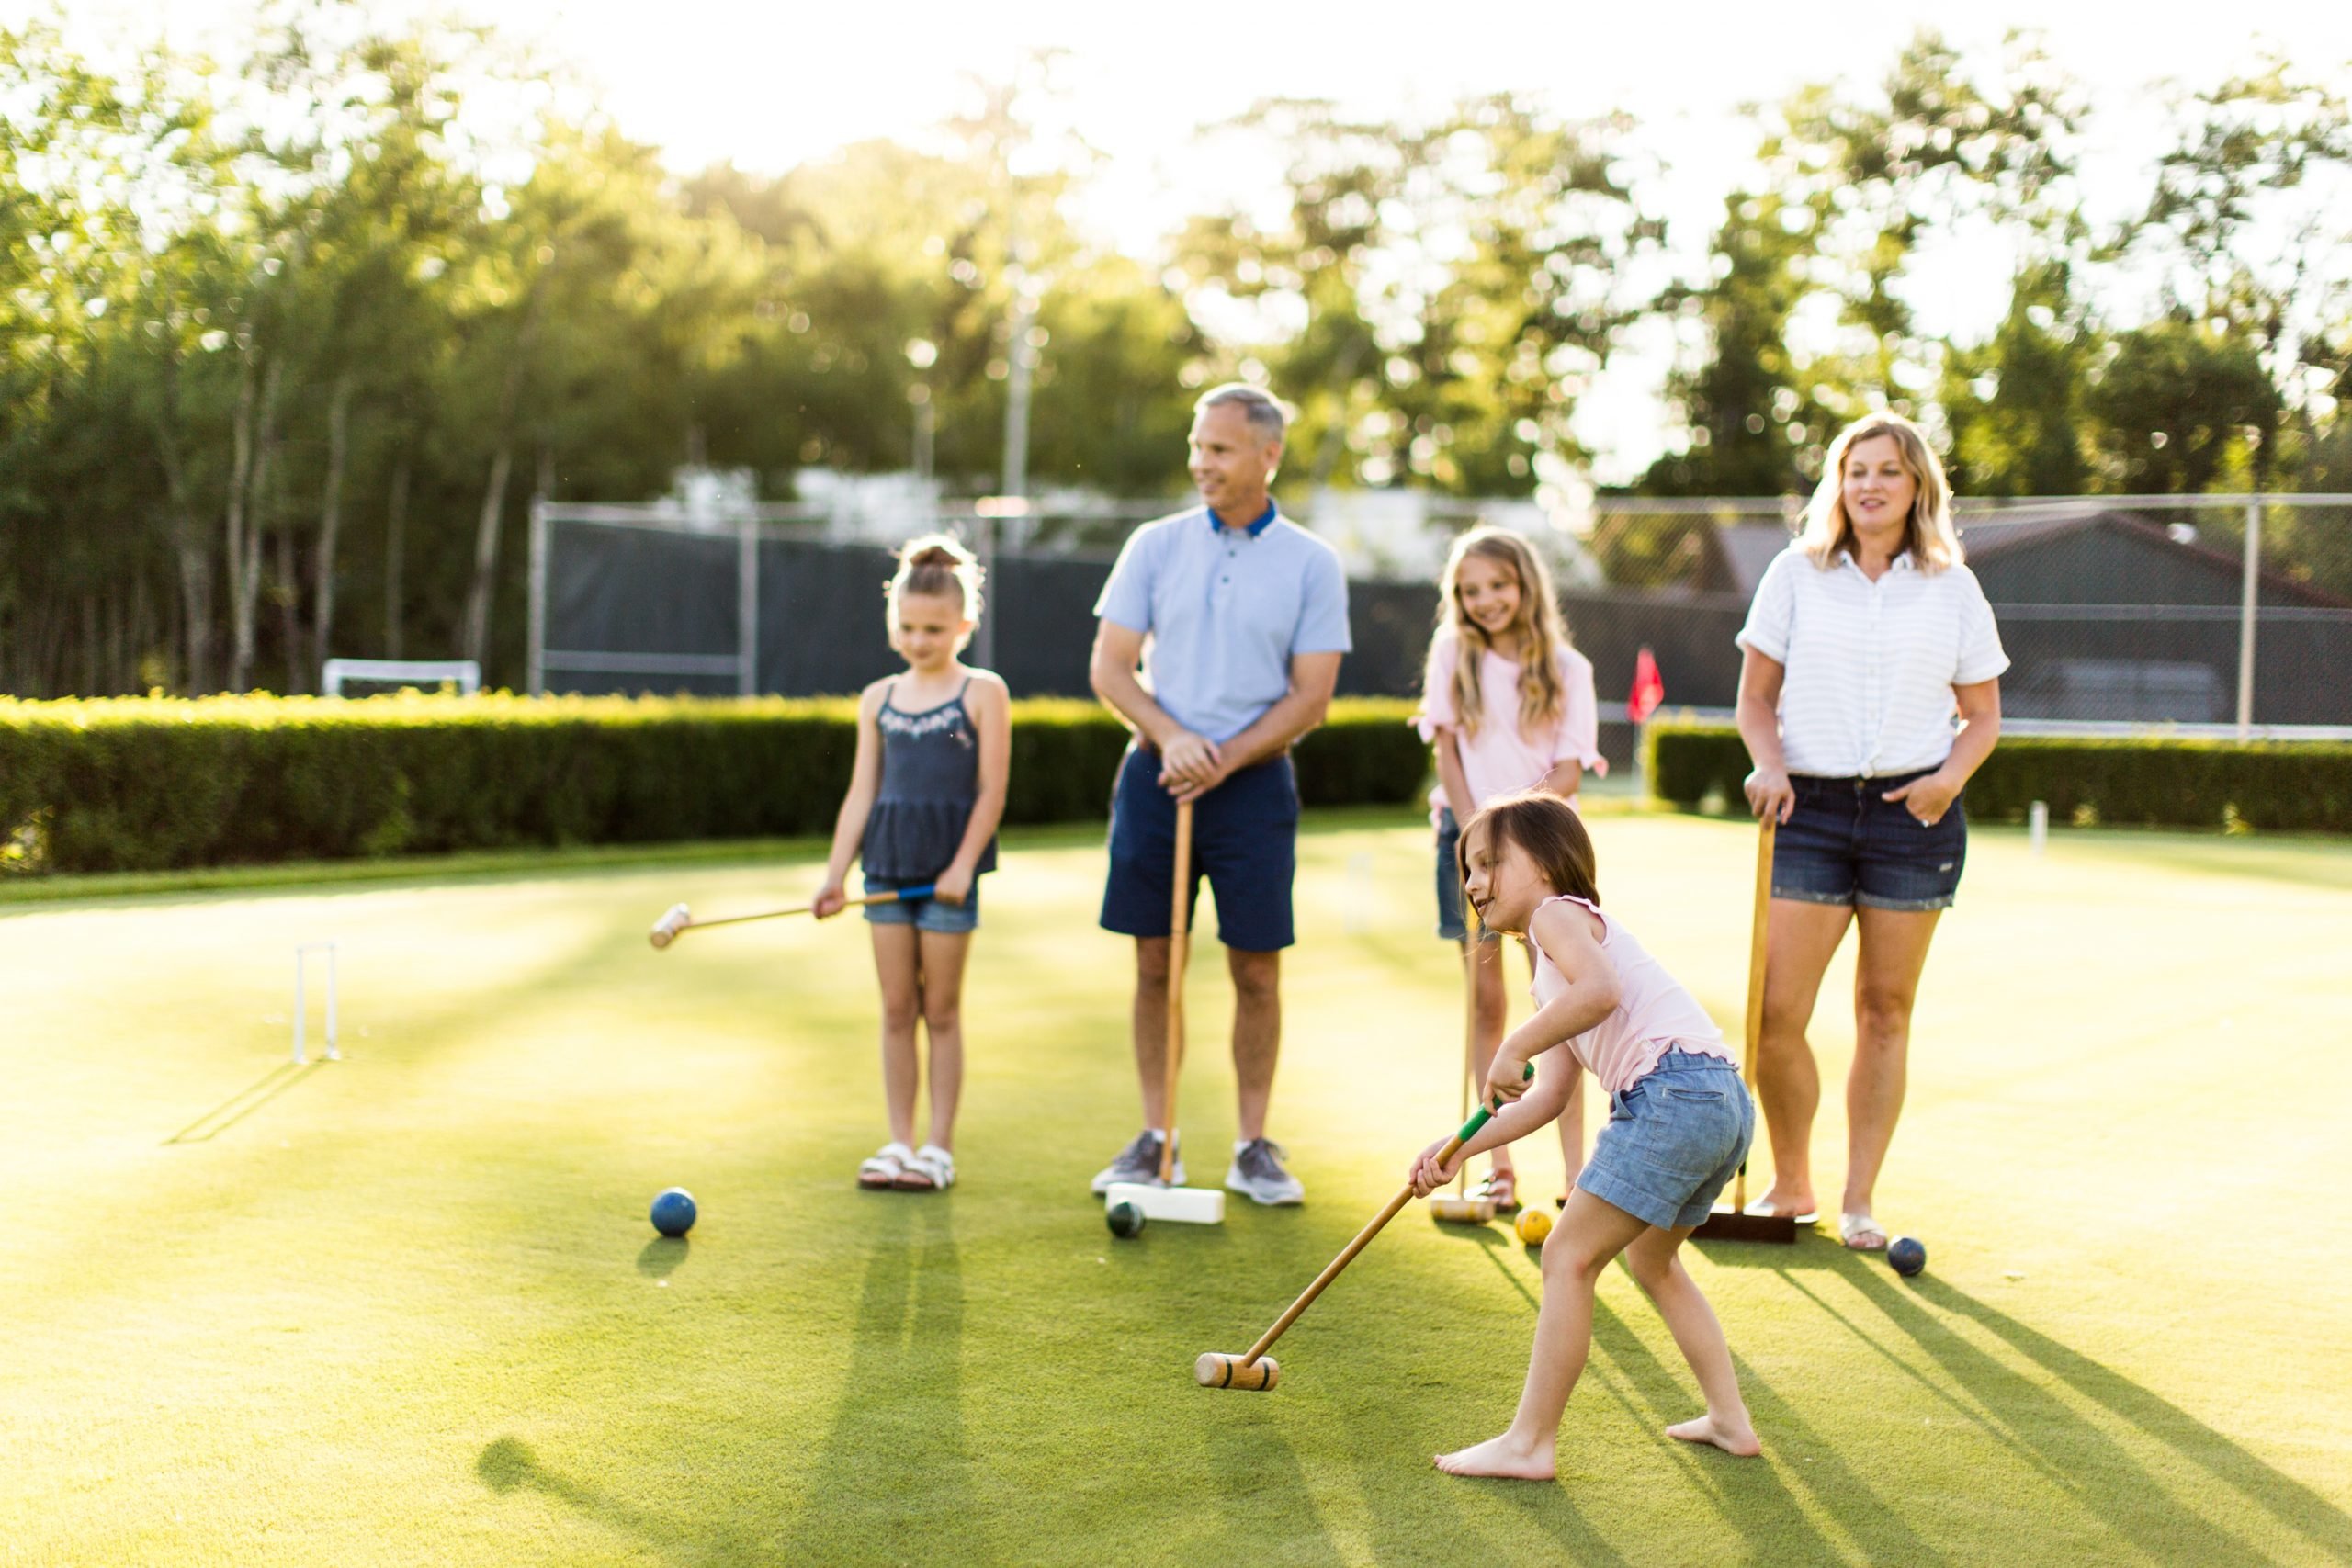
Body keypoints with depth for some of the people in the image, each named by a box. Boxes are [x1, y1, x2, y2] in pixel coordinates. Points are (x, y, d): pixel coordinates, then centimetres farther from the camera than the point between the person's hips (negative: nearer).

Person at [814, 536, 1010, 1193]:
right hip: (888, 861, 3)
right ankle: (899, 1142, 14)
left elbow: (991, 791, -5)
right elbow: (861, 793, 9)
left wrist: (963, 865, -12)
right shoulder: (878, 698, 10)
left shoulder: (983, 693, -1)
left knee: (941, 1009, 3)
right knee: (896, 1009, 6)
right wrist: (836, 875, 4)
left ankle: (939, 1148, 10)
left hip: (948, 866, -3)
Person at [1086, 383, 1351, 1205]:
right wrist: (1171, 737, -15)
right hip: (1155, 773, 1)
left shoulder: (1312, 564, 0)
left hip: (1254, 780, -1)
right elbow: (1109, 667, 2)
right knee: (1155, 963, 5)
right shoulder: (1155, 545, 4)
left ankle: (1253, 1146, 11)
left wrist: (1222, 759, -13)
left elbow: (1310, 697, -3)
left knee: (1257, 972, 1)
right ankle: (1155, 1137, 14)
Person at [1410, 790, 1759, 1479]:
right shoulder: (1554, 968, 31)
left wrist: (1514, 1046, -13)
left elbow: (1600, 991, -21)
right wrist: (1461, 1147, 16)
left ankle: (1528, 1442, -6)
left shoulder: (1558, 912, 2)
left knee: (1569, 1256, -7)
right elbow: (1548, 1097, 22)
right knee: (1651, 1259, 29)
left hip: (1672, 1093, -11)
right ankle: (1729, 1418, 31)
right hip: (1725, 1103, 11)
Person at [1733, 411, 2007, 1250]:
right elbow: (1756, 696, 9)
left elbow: (1983, 714, 12)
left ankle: (1858, 1200, 15)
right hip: (1811, 808, 0)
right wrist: (1769, 764, -10)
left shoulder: (1952, 588, 8)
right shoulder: (1796, 574, 6)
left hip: (1913, 812, 0)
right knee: (1776, 1015, -7)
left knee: (1885, 1010, 4)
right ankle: (1790, 1187, 13)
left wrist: (1951, 776, -7)